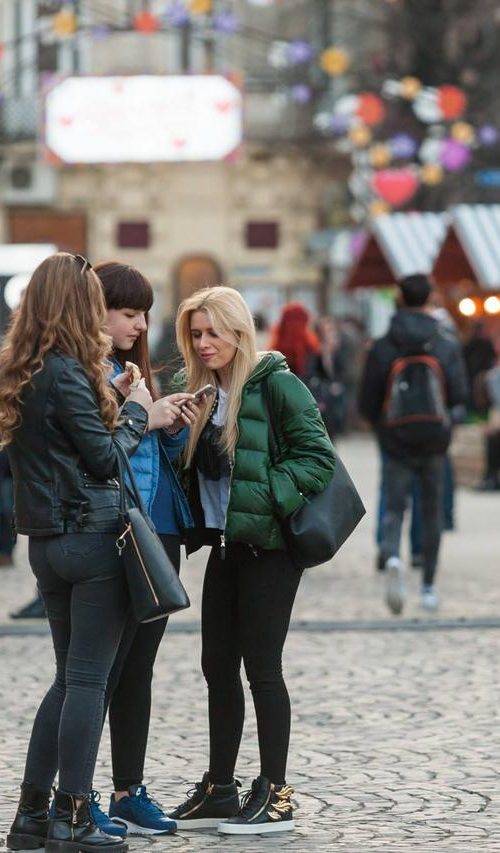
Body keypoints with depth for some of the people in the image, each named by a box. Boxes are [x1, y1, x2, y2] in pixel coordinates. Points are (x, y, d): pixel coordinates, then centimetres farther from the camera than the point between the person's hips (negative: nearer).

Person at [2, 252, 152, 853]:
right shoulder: (67, 374, -15)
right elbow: (105, 457, -12)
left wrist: (128, 414, 11)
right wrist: (135, 412, 4)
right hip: (92, 536, -8)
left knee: (69, 676, 16)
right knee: (88, 680, -2)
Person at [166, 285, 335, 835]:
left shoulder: (274, 383, -10)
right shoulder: (203, 391, 13)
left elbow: (316, 455, -14)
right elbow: (195, 468, 21)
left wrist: (269, 498, -21)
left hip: (269, 545, -8)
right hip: (225, 543, 8)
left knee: (261, 666, -5)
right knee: (217, 666, 10)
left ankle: (275, 795, 2)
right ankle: (219, 791, 19)